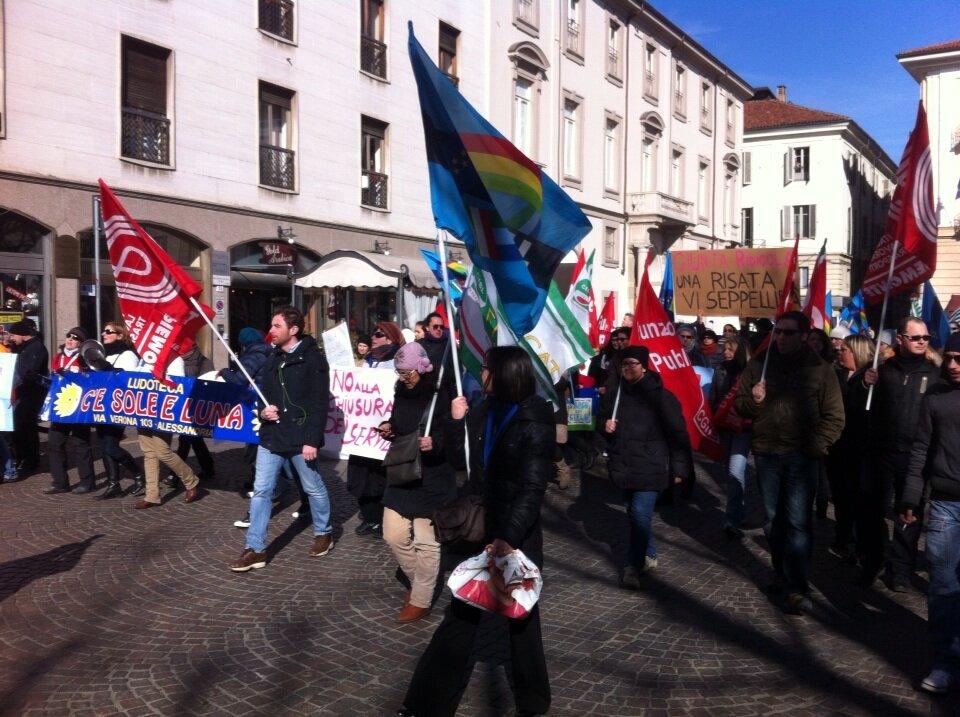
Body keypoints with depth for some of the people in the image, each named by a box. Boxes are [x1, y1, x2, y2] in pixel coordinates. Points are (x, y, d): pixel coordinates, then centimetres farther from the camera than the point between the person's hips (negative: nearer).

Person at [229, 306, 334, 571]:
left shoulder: (313, 358, -10)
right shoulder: (274, 358, 13)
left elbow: (320, 403, -14)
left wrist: (312, 439, -19)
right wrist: (263, 411, 0)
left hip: (301, 438, -6)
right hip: (271, 436, 6)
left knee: (314, 488, 10)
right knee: (261, 491, 4)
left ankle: (323, 533, 32)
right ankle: (255, 549, 10)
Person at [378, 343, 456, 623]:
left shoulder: (441, 397, -15)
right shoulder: (401, 394, 7)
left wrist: (435, 443, -34)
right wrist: (388, 428, -1)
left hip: (433, 479, -7)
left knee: (426, 542, 4)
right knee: (394, 536, 11)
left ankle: (421, 601, 19)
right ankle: (418, 582, 34)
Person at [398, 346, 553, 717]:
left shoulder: (534, 422, -15)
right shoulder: (483, 412, 4)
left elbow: (532, 488, -20)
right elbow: (461, 461, 7)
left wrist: (510, 537, -29)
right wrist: (456, 421, -7)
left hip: (518, 534, -5)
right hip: (481, 527, 5)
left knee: (520, 615, 12)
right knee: (461, 613, 10)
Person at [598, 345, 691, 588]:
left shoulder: (660, 395, -9)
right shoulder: (613, 394, 7)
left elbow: (677, 433, -8)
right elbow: (601, 418, 23)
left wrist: (679, 467, -10)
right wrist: (605, 426, -2)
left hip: (649, 467, -6)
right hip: (623, 466, 6)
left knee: (640, 514, -12)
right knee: (636, 513, 17)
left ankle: (633, 566, -3)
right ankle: (648, 555, 35)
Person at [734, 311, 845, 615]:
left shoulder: (820, 369, 1)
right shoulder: (759, 364, 7)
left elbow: (834, 417, 0)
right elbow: (740, 406, 11)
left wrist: (815, 447, -11)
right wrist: (752, 400, -11)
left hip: (801, 456, -3)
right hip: (766, 453, 3)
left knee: (798, 521, -9)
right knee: (773, 519, 13)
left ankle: (797, 588, -5)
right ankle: (783, 575, 28)